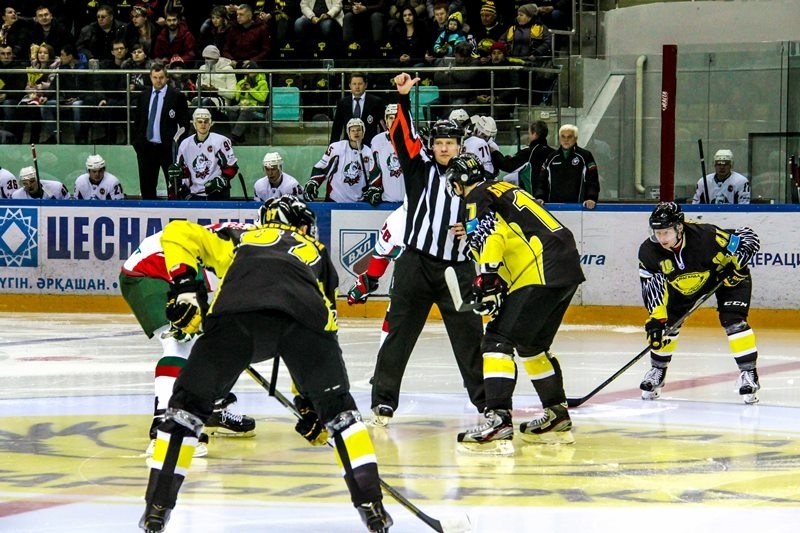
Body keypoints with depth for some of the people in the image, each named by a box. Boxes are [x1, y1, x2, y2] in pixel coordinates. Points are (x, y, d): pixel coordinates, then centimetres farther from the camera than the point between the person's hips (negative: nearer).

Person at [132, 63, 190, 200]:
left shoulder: (177, 96, -4)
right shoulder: (143, 95, 10)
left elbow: (184, 122, -3)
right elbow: (137, 120, 15)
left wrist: (178, 143, -8)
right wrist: (136, 141, 7)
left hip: (168, 148, -4)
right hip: (146, 146, 4)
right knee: (146, 185, 7)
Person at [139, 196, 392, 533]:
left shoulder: (238, 241, 41)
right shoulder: (318, 255, 43)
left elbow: (178, 233, 26)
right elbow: (325, 327, 41)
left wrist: (184, 287, 15)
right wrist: (311, 405, 45)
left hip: (234, 314, -1)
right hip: (304, 315, 1)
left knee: (187, 405, 16)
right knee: (337, 409, 21)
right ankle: (371, 506, 13)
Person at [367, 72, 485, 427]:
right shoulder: (420, 168, 6)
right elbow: (402, 136, -8)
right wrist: (403, 98, -18)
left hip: (457, 267, 2)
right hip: (416, 264, -2)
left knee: (470, 334, 1)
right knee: (400, 332, -1)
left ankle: (487, 400, 10)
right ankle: (384, 401, 2)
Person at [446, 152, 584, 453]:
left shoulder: (476, 199, 1)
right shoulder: (507, 190, 28)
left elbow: (490, 235, -17)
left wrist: (487, 278, -23)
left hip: (541, 274, -9)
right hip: (568, 268, 9)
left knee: (499, 341, -11)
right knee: (533, 345, 25)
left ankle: (498, 423, -23)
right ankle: (558, 419, 32)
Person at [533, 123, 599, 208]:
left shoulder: (585, 156, 2)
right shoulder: (552, 157, 13)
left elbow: (593, 180, -3)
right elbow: (542, 180, 15)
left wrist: (591, 198, -18)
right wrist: (539, 197, -1)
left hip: (578, 205, -3)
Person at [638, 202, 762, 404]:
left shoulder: (705, 236, -38)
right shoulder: (649, 251, -26)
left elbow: (749, 238, -27)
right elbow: (651, 287, -17)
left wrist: (737, 267, -29)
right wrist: (656, 319, -25)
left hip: (725, 276, -4)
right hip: (682, 285, 4)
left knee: (733, 320, -21)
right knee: (666, 323, -2)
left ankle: (748, 372, -14)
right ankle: (657, 371, 19)